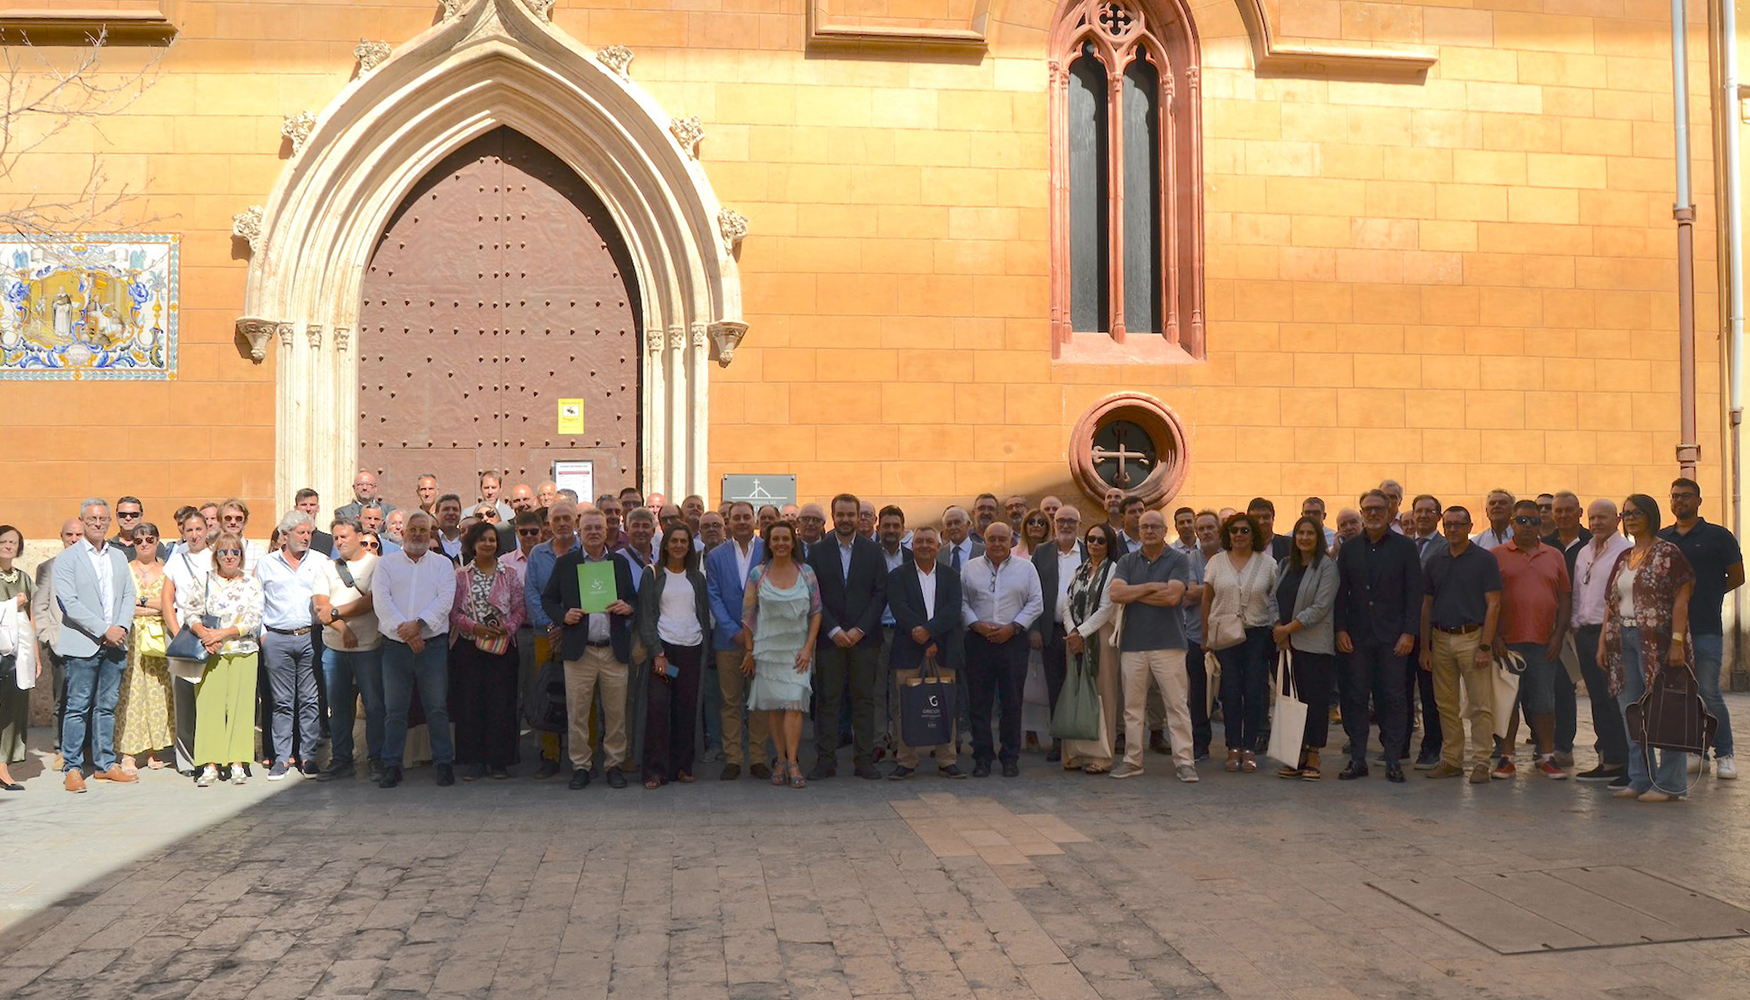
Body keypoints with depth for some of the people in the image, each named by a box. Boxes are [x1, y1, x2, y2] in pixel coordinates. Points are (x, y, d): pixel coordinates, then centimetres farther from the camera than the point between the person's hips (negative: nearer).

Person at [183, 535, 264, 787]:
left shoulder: (251, 583, 6)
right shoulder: (204, 581, 8)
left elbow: (253, 621, -2)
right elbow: (190, 613, 3)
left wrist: (222, 633, -11)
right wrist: (204, 634, -14)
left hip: (243, 653, 0)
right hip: (210, 654, 0)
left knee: (240, 705, -3)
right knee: (209, 705, -4)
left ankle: (238, 763, 1)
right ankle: (210, 765, -2)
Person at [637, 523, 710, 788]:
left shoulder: (696, 577, 13)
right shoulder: (653, 574, 3)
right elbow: (646, 616, -2)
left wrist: (705, 652, 8)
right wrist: (657, 653, -10)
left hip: (692, 648, 3)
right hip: (663, 647, -3)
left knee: (687, 709, 3)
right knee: (657, 707, -7)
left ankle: (682, 766, 13)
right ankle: (655, 770, -1)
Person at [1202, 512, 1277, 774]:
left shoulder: (1267, 563, 4)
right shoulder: (1216, 562, 6)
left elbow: (1278, 600, 4)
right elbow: (1207, 599, 7)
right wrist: (1205, 636, 3)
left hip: (1258, 634, 0)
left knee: (1255, 692, -2)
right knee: (1230, 692, 0)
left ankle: (1250, 748, 7)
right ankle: (1234, 748, 8)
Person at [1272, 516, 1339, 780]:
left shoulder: (1327, 566, -4)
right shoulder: (1284, 566, 14)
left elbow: (1321, 607, -11)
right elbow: (1276, 600, 12)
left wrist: (1289, 628, -11)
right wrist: (1278, 629, -5)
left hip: (1314, 644, -5)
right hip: (1286, 644, 5)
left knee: (1315, 699, -1)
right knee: (1291, 699, 5)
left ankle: (1313, 758, 6)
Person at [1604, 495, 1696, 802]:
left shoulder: (1668, 553, -4)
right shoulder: (1623, 559, 17)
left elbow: (1681, 598, -11)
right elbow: (1611, 603, 18)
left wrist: (1677, 641, -18)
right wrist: (1604, 642, 12)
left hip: (1658, 640, -7)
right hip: (1624, 640, 7)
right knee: (1632, 713, 9)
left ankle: (1668, 784, 2)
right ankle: (1640, 779, 16)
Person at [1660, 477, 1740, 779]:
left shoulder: (1718, 536, 2)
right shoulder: (1661, 539, 12)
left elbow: (1737, 577, 5)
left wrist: (1706, 594, -1)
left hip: (1706, 628, -4)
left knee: (1709, 693, -8)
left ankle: (1725, 755, 4)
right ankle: (1696, 752, 16)